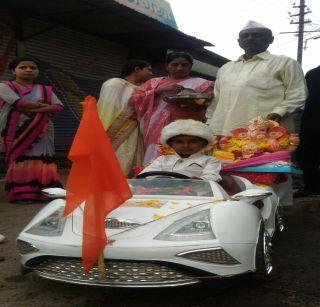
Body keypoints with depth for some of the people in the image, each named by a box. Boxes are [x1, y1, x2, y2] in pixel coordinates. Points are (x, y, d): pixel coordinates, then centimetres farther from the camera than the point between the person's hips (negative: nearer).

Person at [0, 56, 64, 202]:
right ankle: (21, 194, -11)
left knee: (41, 160, -5)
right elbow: (19, 103, -14)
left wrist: (36, 110, -14)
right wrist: (45, 105, -4)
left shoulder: (46, 90, 16)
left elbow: (59, 107, 1)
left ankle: (44, 193, -8)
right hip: (17, 132, -3)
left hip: (41, 131, 3)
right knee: (20, 160, -8)